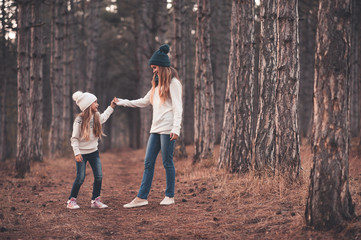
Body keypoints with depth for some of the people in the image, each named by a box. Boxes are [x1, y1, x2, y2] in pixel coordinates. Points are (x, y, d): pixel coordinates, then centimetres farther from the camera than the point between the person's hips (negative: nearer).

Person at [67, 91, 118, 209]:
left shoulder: (97, 116, 1)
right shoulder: (79, 120, -16)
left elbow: (104, 117, 28)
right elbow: (74, 138, -13)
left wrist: (112, 106, 28)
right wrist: (77, 153, -20)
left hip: (94, 152, 6)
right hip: (82, 153, -5)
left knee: (99, 176, -1)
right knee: (80, 178, -5)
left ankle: (95, 200, 10)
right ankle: (71, 200, 10)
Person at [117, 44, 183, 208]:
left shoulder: (173, 83, -3)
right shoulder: (157, 84, 21)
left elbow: (177, 107, -10)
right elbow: (144, 102, 27)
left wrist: (176, 128, -19)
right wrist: (122, 102, 25)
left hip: (167, 129, -8)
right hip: (156, 128, 8)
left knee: (167, 162, -3)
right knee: (148, 163, 2)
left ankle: (170, 196, 7)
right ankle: (142, 197, 1)